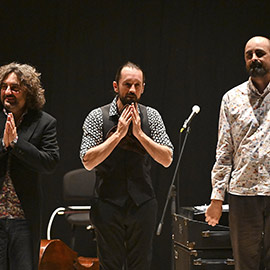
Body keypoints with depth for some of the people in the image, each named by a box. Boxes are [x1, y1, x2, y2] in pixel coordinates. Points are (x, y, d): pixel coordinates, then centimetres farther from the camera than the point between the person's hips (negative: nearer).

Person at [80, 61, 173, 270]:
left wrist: (140, 133, -13)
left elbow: (167, 159, -3)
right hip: (108, 204, -1)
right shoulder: (97, 117, -2)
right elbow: (88, 161, -10)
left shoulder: (151, 116, 4)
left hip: (142, 204, 2)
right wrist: (119, 134, -15)